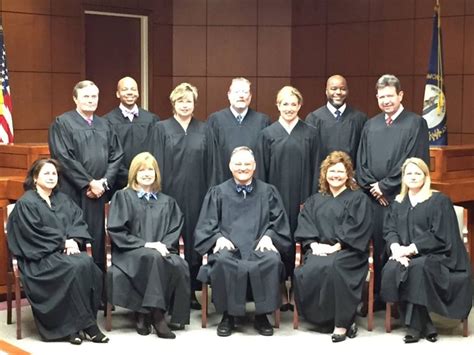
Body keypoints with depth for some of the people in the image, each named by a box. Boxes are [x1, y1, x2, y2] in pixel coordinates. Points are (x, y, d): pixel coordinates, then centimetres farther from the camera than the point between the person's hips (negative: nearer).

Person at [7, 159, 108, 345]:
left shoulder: (63, 199, 20)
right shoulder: (25, 203, 1)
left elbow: (79, 222, 10)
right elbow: (34, 232, -10)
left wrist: (74, 241, -11)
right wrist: (63, 242, -13)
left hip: (67, 251, 5)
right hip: (40, 255, -5)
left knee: (88, 263, -27)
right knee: (76, 267, -31)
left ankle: (74, 326, -23)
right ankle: (87, 323, -23)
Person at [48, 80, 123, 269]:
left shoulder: (104, 125, 14)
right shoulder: (62, 123, -3)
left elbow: (116, 155, 11)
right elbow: (64, 158, -11)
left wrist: (105, 181, -4)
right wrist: (89, 182, -13)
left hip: (98, 192, 5)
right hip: (73, 192, -5)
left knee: (98, 240, 8)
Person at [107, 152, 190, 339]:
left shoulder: (167, 202, 21)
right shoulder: (122, 197, 9)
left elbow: (175, 231, 12)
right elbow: (115, 230, -2)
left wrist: (163, 245, -11)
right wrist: (145, 244, -12)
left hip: (162, 251, 3)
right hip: (130, 252, -3)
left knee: (179, 265, -31)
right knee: (153, 258, -38)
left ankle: (144, 313, -22)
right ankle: (156, 313, -27)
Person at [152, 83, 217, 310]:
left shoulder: (203, 130, 9)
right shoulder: (162, 128, 4)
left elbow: (210, 164, 7)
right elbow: (158, 163, 0)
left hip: (196, 194, 2)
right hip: (171, 192, -2)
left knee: (194, 240, 4)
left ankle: (192, 291, 13)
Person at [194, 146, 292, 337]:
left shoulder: (268, 192, 18)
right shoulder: (217, 193, 17)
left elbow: (279, 220, 13)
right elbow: (207, 224, 11)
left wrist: (268, 236, -8)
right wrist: (218, 238, -10)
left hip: (259, 247, 0)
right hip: (228, 247, 0)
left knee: (272, 260, -34)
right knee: (222, 261, -36)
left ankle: (262, 315, -17)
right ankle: (227, 315, -17)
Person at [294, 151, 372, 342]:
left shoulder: (359, 199, 11)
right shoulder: (314, 200, 24)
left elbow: (357, 228, -3)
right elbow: (304, 226, 11)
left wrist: (335, 246, -14)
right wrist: (314, 244, -9)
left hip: (347, 251, -3)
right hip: (319, 250, 3)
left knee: (332, 266, -37)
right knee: (309, 269, -31)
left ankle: (342, 322, -28)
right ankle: (326, 318, -17)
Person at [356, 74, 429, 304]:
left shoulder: (416, 123, -2)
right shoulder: (370, 125, 15)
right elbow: (361, 162, 14)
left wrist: (385, 185, -9)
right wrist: (371, 186, -2)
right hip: (375, 197, 5)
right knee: (378, 248, 7)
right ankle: (380, 297, 15)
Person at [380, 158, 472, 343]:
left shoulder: (439, 201, -1)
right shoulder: (398, 203, 17)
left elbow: (440, 235, -11)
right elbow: (389, 230, 7)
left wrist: (411, 249, -18)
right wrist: (396, 248, -15)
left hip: (436, 255, -4)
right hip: (405, 255, 4)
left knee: (416, 268, -36)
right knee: (391, 270, -28)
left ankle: (415, 326, -22)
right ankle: (425, 325, -20)